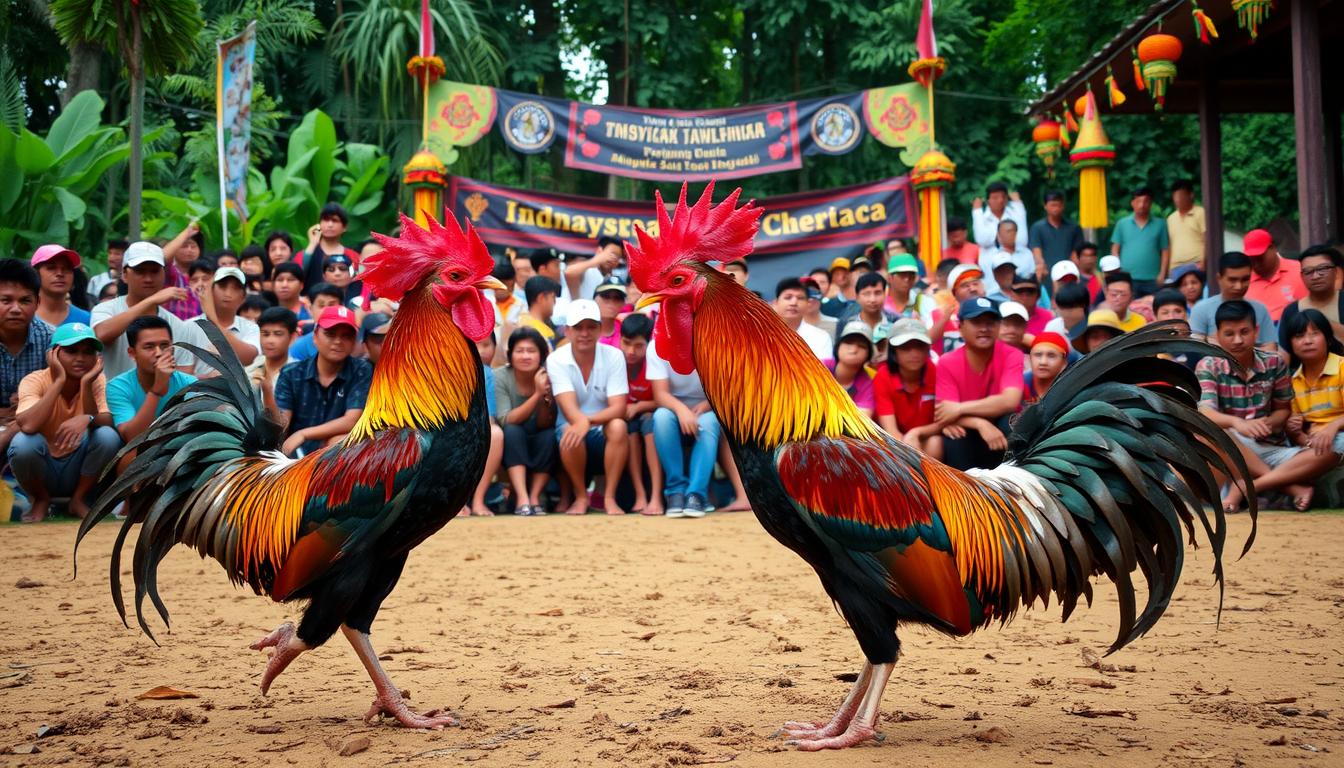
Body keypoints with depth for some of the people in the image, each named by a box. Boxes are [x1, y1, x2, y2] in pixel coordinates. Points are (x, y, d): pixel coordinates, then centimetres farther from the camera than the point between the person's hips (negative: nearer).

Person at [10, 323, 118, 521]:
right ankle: (41, 500, -1)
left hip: (78, 469, 1)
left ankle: (78, 500, -2)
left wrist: (86, 384, -39)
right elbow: (27, 426, -35)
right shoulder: (35, 381, -16)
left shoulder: (97, 380, -9)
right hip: (41, 473, -1)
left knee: (108, 435, -26)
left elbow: (104, 423, -25)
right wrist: (59, 381, -33)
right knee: (23, 441, -33)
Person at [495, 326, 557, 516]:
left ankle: (535, 497, -21)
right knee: (512, 431, -31)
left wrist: (545, 397, -30)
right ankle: (522, 499, -36)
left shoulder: (548, 378, -11)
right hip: (510, 446, -1)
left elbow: (545, 426, -11)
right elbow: (506, 421, -25)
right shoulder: (499, 377, -15)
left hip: (539, 450, 1)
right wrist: (536, 395, -35)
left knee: (550, 436, -28)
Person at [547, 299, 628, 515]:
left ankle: (609, 497, -20)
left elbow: (618, 408, -16)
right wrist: (581, 422, -47)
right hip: (573, 426, 0)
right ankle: (581, 496, -11)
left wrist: (589, 421, -37)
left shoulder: (614, 356, -9)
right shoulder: (556, 360, -11)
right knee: (570, 432, -34)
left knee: (618, 426, -33)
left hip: (603, 434, 1)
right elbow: (569, 408, -22)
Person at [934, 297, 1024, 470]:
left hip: (999, 434, 0)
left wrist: (959, 409, -27)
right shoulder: (947, 363, -11)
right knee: (953, 435, -32)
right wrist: (981, 424, -37)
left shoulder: (1012, 356, -12)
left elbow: (1010, 401, -27)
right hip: (967, 439, 0)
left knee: (1010, 421, -31)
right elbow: (947, 416, -19)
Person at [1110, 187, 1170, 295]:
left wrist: (1162, 275, -3)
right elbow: (1115, 250, 10)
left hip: (1153, 280, 0)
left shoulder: (1160, 225, 6)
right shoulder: (1122, 224, 8)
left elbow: (1165, 251, 6)